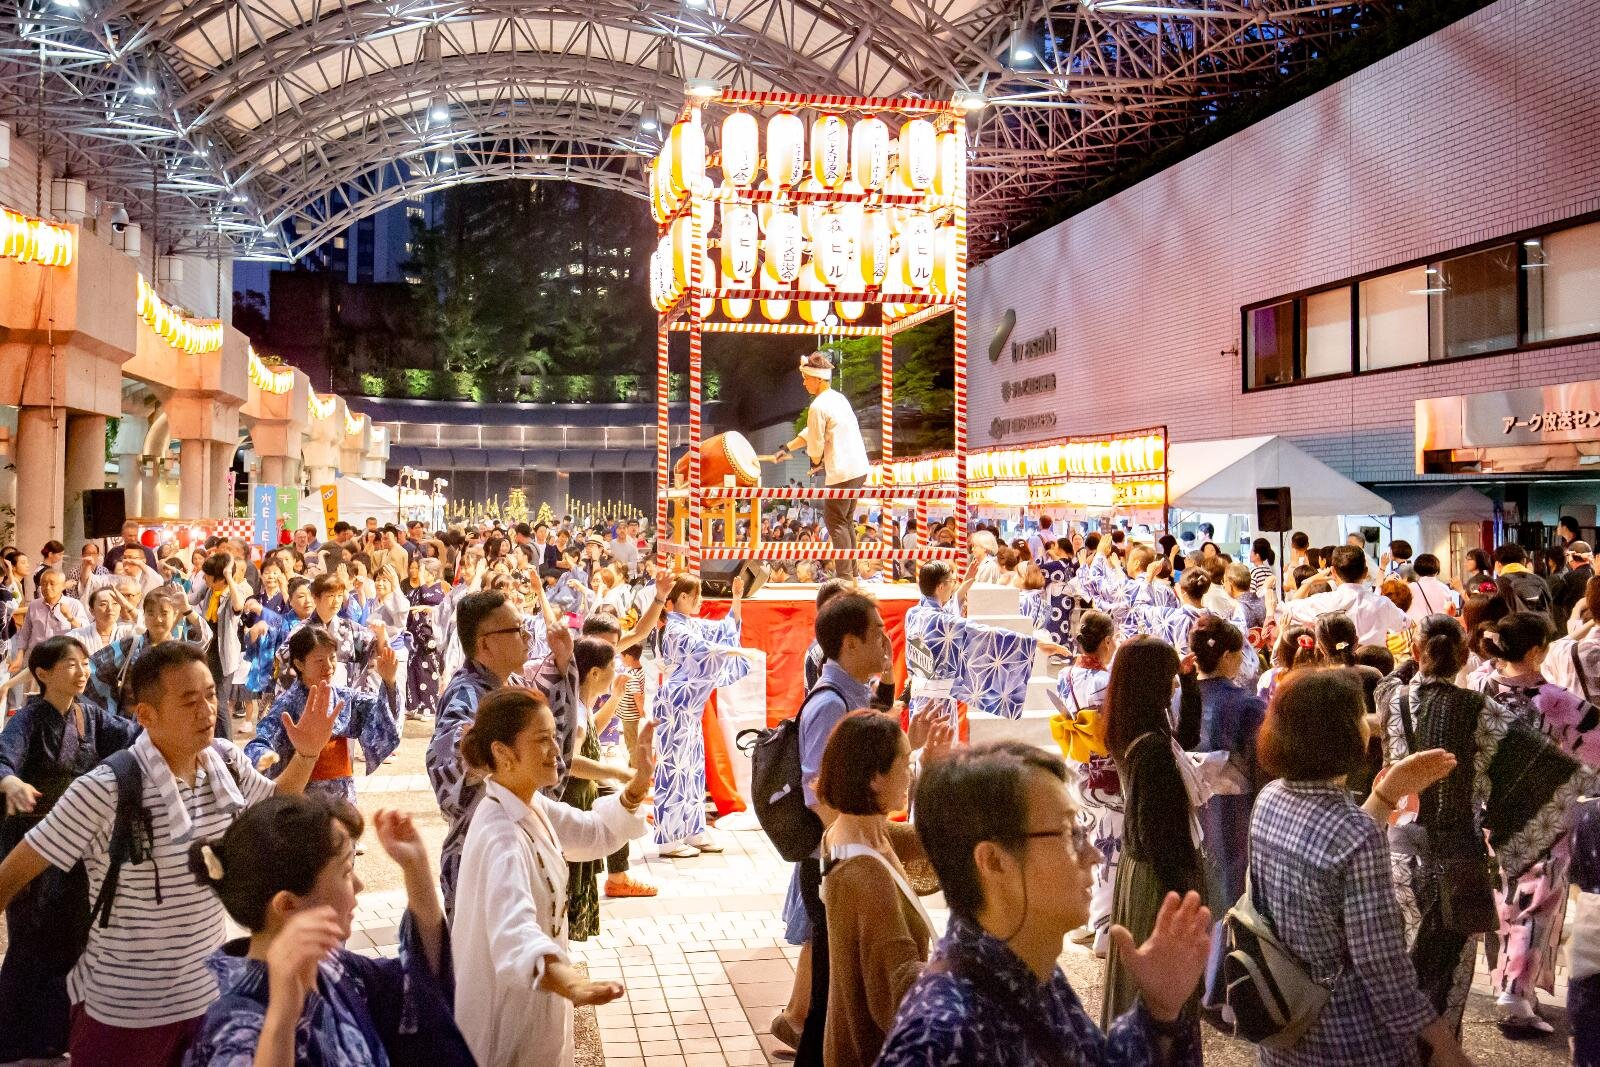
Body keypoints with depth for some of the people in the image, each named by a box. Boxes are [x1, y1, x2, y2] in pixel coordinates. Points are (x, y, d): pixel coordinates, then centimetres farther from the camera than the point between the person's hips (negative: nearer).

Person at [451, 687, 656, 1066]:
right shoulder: (501, 836, -31)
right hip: (507, 1009, -9)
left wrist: (639, 783, -2)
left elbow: (595, 832, 14)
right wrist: (572, 984, -64)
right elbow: (514, 930, -47)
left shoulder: (532, 806, -1)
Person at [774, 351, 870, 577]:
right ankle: (851, 571, 23)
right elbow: (810, 432, 23)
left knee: (835, 521, -2)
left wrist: (816, 462, 12)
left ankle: (844, 574, -3)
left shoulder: (818, 407, -15)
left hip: (841, 472, -10)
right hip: (859, 467, 10)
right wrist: (788, 447, 26)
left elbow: (816, 443, -9)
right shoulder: (838, 397, 15)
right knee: (846, 520, 18)